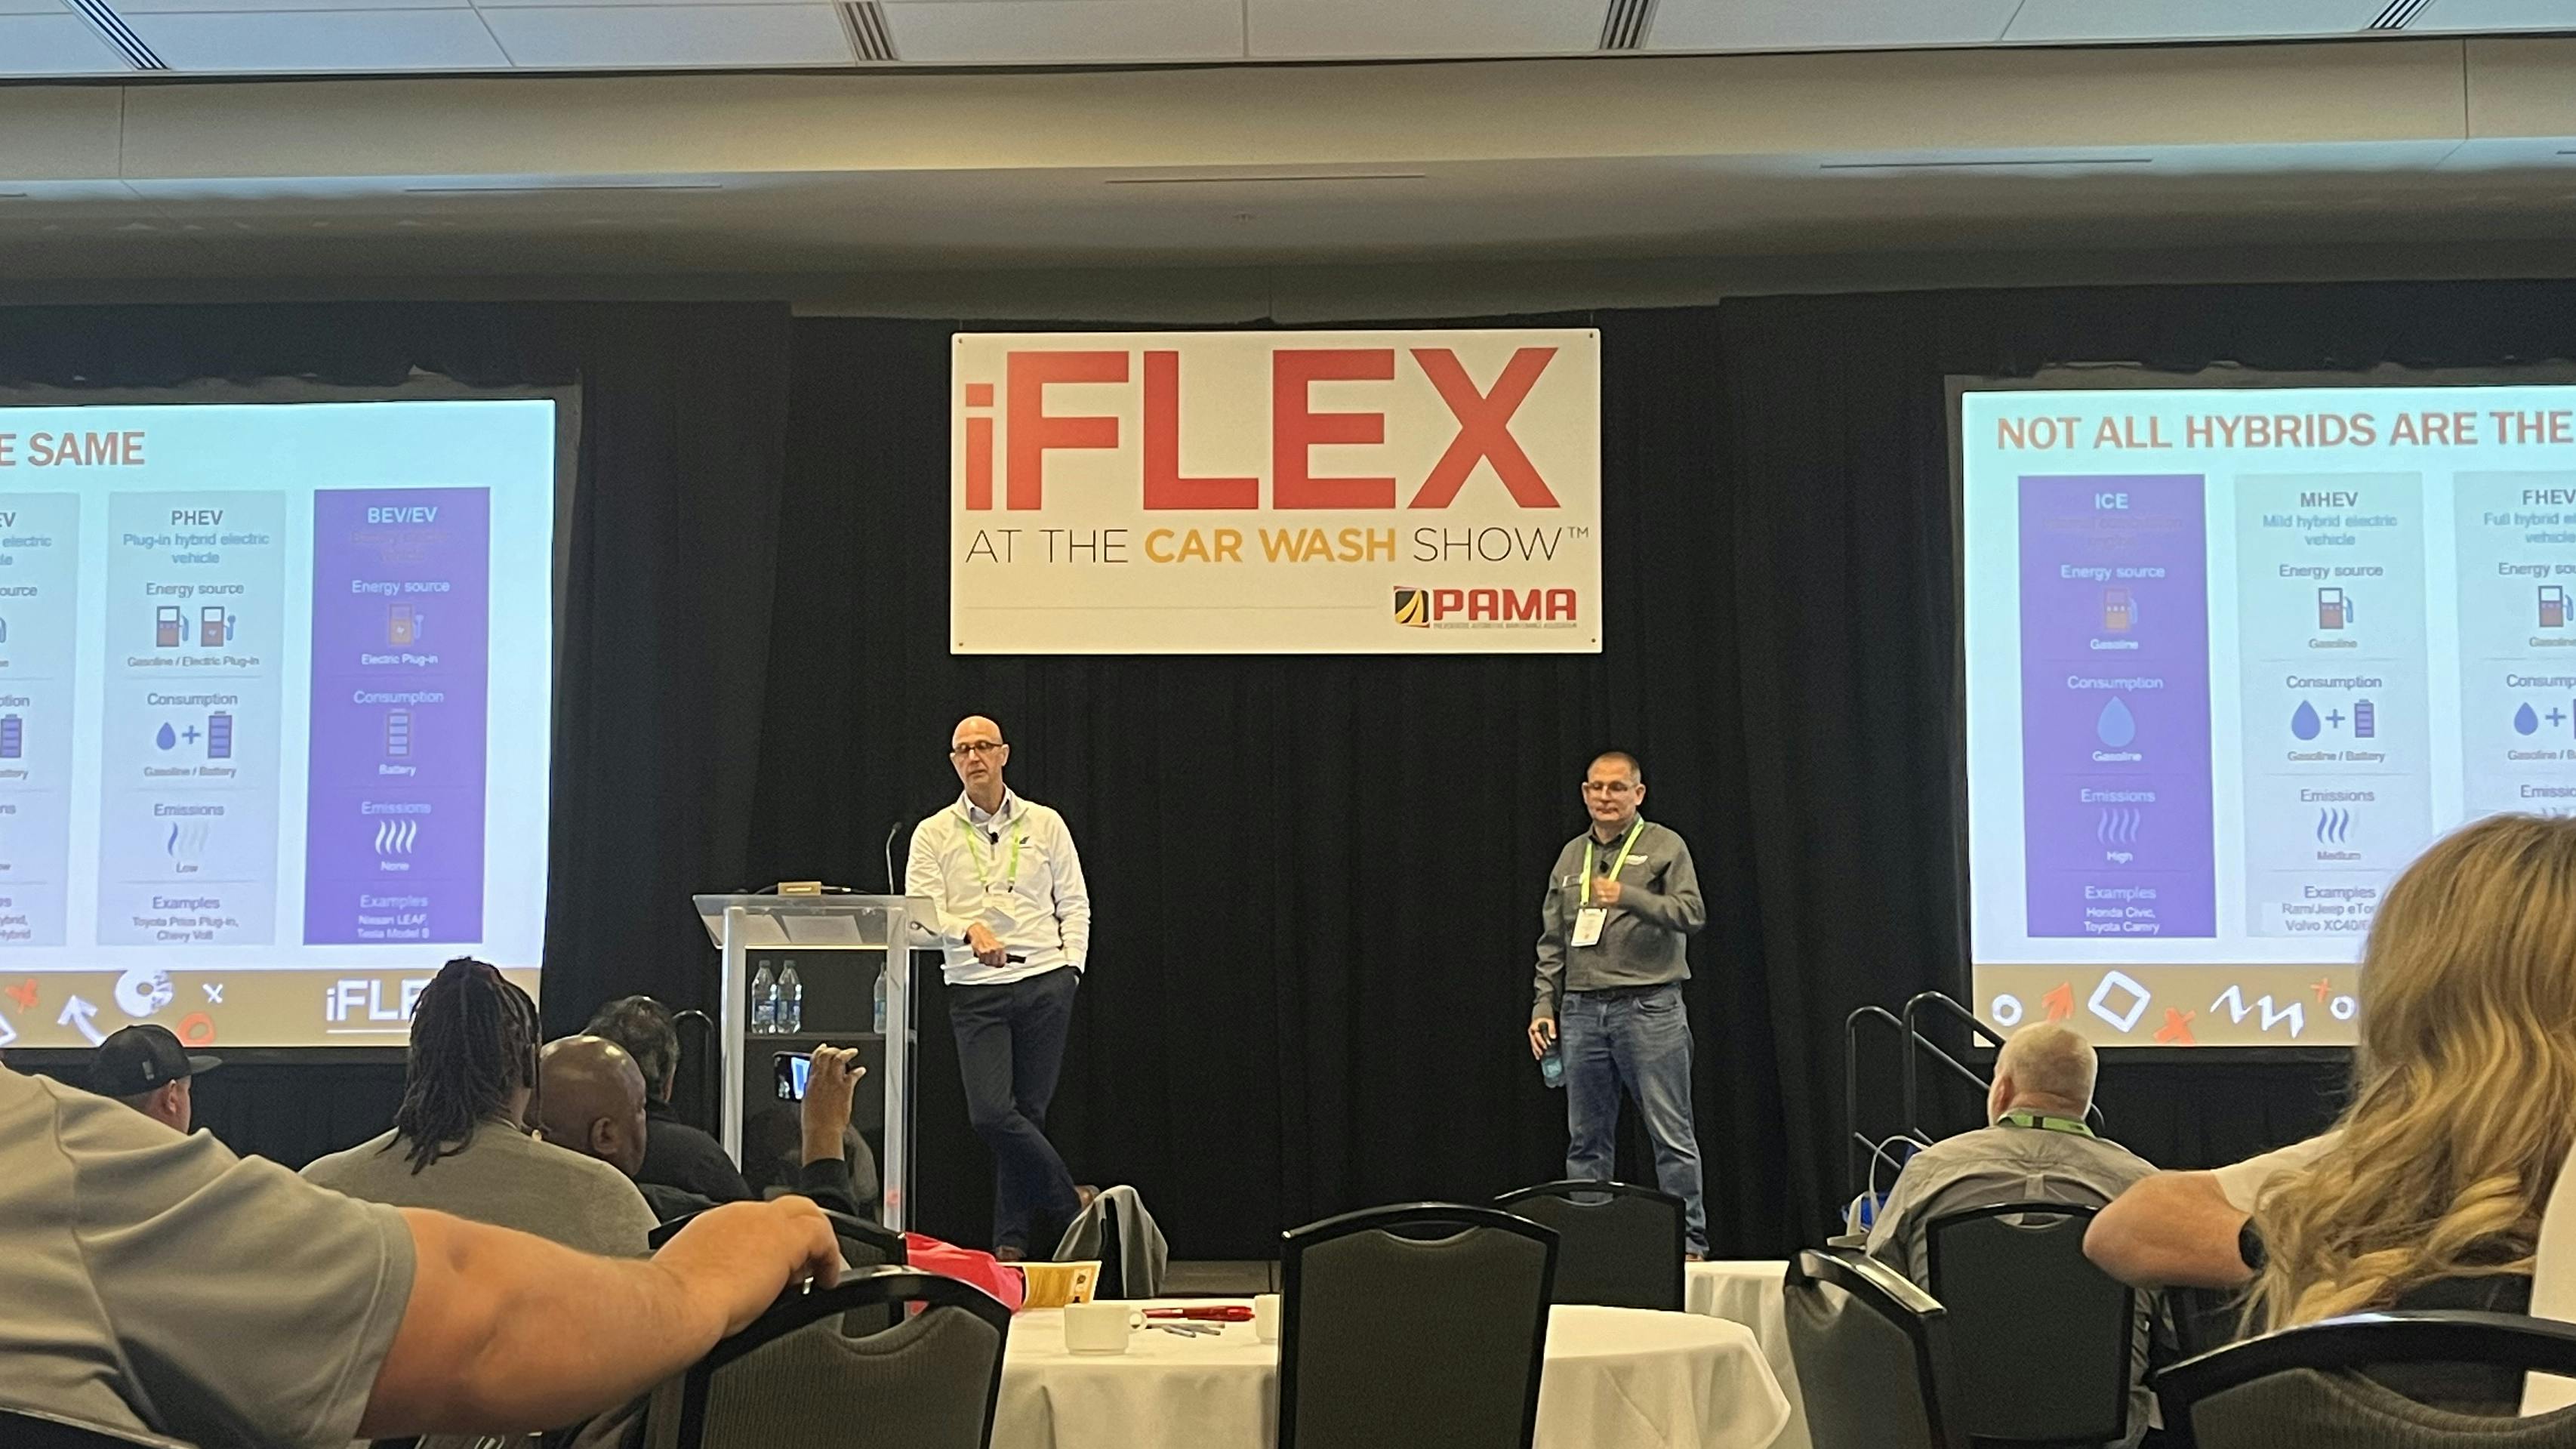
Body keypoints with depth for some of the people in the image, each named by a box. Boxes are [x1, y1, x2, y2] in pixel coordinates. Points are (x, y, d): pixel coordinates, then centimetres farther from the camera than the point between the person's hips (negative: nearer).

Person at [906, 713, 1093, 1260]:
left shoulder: (1044, 823, 10)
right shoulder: (933, 835, 8)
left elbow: (1074, 904, 12)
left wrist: (1070, 966, -2)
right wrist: (970, 929, -22)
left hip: (1044, 982, 0)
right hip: (976, 991, 0)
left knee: (1028, 1112, 1)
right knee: (990, 1112, -14)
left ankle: (1012, 1241, 11)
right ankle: (1069, 1206, 3)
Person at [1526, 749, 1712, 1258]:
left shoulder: (1664, 846, 2)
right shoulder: (1571, 856, 16)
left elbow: (1692, 913, -11)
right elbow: (1553, 942, 18)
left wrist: (1629, 897, -23)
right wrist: (1544, 1005, 10)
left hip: (1650, 1007, -5)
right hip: (1582, 1010, 5)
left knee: (1672, 1134, -3)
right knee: (1586, 1138, 8)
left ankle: (1689, 1240, 2)